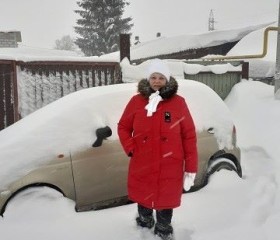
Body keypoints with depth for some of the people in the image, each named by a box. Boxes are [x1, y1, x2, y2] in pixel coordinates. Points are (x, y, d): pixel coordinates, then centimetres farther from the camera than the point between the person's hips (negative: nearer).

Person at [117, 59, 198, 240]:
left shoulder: (178, 102, -7)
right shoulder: (137, 101, -2)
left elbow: (189, 136, -5)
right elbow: (123, 127, 9)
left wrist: (191, 168, -6)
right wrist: (131, 149, -5)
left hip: (169, 168, -2)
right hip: (142, 166, 2)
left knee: (166, 199, 12)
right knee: (143, 198, 20)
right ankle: (145, 224, 49)